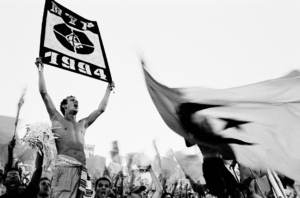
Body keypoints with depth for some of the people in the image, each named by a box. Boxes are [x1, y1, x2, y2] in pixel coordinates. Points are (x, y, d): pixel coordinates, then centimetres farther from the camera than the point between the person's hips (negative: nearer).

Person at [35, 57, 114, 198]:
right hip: (64, 166, -4)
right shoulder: (57, 119, 19)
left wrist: (108, 90, 43)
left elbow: (101, 109, 37)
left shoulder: (83, 124, 29)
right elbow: (44, 93, 16)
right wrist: (41, 69, 20)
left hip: (81, 169, 4)